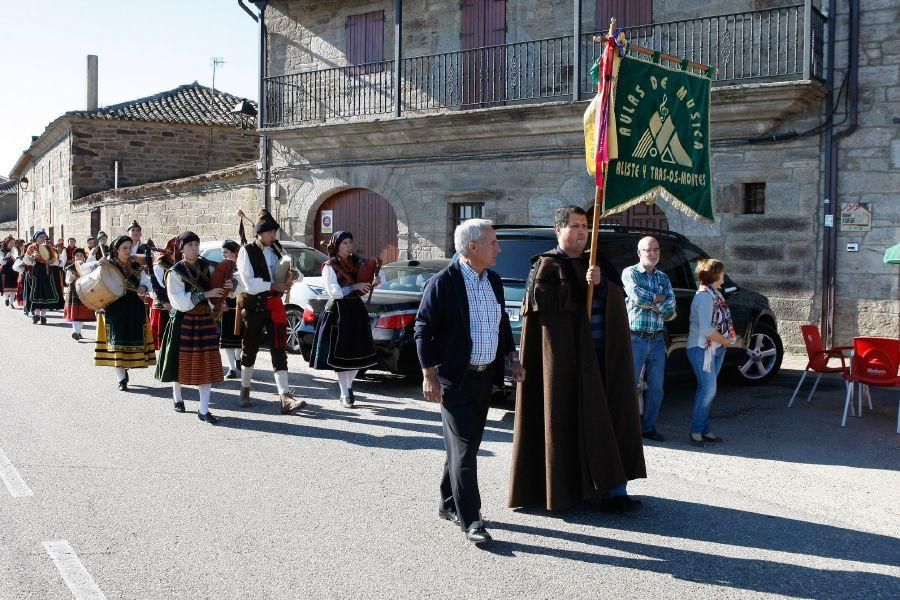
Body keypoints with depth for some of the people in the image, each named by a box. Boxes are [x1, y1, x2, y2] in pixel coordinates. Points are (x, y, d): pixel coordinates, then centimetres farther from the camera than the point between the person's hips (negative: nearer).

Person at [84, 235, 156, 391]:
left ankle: (125, 368, 28)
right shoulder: (108, 265, -1)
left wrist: (143, 289, -14)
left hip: (134, 308, 4)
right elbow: (83, 269, -4)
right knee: (117, 340, -6)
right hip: (114, 307, -3)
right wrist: (97, 264, -24)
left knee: (133, 339, 6)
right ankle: (121, 379, -3)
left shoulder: (136, 267, 9)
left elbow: (147, 282, 9)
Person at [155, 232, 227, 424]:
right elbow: (180, 302, -17)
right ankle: (177, 398, 36)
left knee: (207, 364, -2)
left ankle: (203, 410, 2)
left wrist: (228, 286, -13)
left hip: (205, 319, 3)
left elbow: (218, 289, 10)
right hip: (183, 321, -3)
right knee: (182, 361, 8)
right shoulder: (175, 272, -8)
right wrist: (205, 294, -23)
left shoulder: (207, 267, 4)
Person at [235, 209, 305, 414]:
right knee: (250, 349, 11)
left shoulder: (277, 249, 9)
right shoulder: (247, 251, -8)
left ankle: (285, 397, -11)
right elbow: (249, 283, -16)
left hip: (274, 306, 4)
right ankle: (245, 391, 30)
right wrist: (274, 286, -20)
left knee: (279, 351, -5)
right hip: (253, 307, -3)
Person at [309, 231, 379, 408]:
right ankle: (345, 395, 5)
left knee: (358, 352, 6)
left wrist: (372, 284, -4)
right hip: (338, 312, -5)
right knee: (340, 354, -2)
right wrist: (355, 287, -14)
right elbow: (334, 292, -12)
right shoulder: (330, 266, -5)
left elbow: (363, 289, 17)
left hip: (357, 310, 5)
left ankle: (348, 386, 26)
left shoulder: (357, 262, 11)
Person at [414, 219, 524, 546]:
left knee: (467, 444, 15)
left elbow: (502, 323, 20)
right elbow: (424, 330, -13)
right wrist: (429, 375, -15)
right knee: (463, 449, -5)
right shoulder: (443, 283, -14)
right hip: (455, 379, -7)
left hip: (484, 377, 7)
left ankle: (448, 504, 30)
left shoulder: (494, 281, 9)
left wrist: (512, 357, 12)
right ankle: (471, 520, 1)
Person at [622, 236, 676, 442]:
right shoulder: (630, 273, 0)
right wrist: (659, 299, -6)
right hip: (636, 338, -5)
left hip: (658, 340, 5)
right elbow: (637, 295, -18)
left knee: (656, 387, 9)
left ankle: (648, 426, 20)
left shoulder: (663, 278, 14)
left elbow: (671, 307, 0)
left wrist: (648, 302, -12)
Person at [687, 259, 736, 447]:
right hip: (702, 348, -9)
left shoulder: (716, 294, 11)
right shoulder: (705, 297, -18)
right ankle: (696, 430, -1)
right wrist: (724, 340, -11)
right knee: (708, 389, -10)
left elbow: (723, 320, 13)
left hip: (717, 348, 9)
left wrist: (729, 337, -3)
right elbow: (706, 329, -23)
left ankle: (703, 429, 17)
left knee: (707, 389, 11)